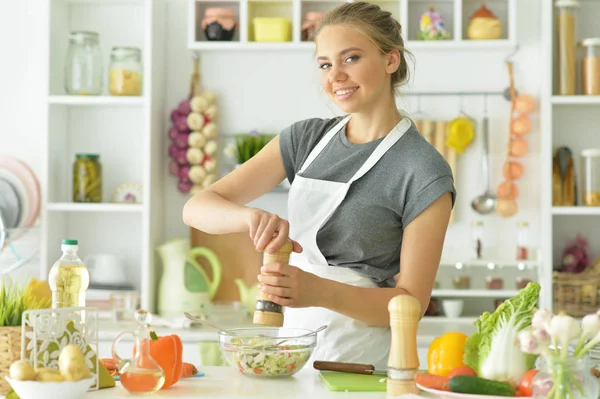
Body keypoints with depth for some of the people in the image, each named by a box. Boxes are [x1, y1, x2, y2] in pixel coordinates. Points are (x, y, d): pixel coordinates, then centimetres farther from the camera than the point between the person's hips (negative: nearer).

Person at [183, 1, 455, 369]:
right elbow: (197, 208, 3)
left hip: (362, 365, -4)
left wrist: (320, 291, -23)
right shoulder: (306, 139, 9)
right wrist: (252, 216, -20)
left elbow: (411, 302, -7)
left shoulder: (426, 173, -6)